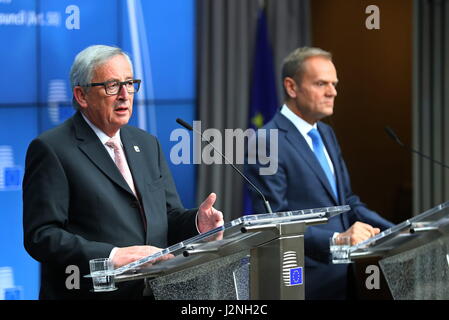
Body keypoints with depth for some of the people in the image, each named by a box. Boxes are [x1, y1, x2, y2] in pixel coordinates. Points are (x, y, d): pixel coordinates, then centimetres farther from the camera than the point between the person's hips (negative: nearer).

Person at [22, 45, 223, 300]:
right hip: (90, 293, -5)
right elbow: (41, 236, -9)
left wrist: (197, 222, -2)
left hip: (156, 291, 5)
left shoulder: (148, 144, 19)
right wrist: (113, 256, -18)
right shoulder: (52, 149, -2)